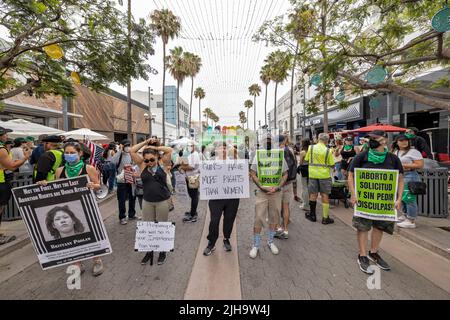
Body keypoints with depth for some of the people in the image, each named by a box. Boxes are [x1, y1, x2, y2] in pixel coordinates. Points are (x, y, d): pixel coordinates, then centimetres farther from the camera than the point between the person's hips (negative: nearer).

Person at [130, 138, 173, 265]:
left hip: (162, 201, -2)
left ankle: (162, 252, 27)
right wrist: (145, 143, -3)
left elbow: (170, 150, -8)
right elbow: (132, 151, -3)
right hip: (147, 201, 2)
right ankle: (149, 251, 30)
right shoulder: (142, 165, 1)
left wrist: (155, 147, -7)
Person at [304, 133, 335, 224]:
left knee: (313, 194, 13)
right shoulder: (328, 151, -9)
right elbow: (332, 165, -4)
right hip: (324, 175, -2)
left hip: (312, 174, 2)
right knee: (325, 196, 6)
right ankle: (325, 218, 13)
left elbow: (306, 160, 5)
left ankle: (312, 215, 24)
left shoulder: (311, 148, -4)